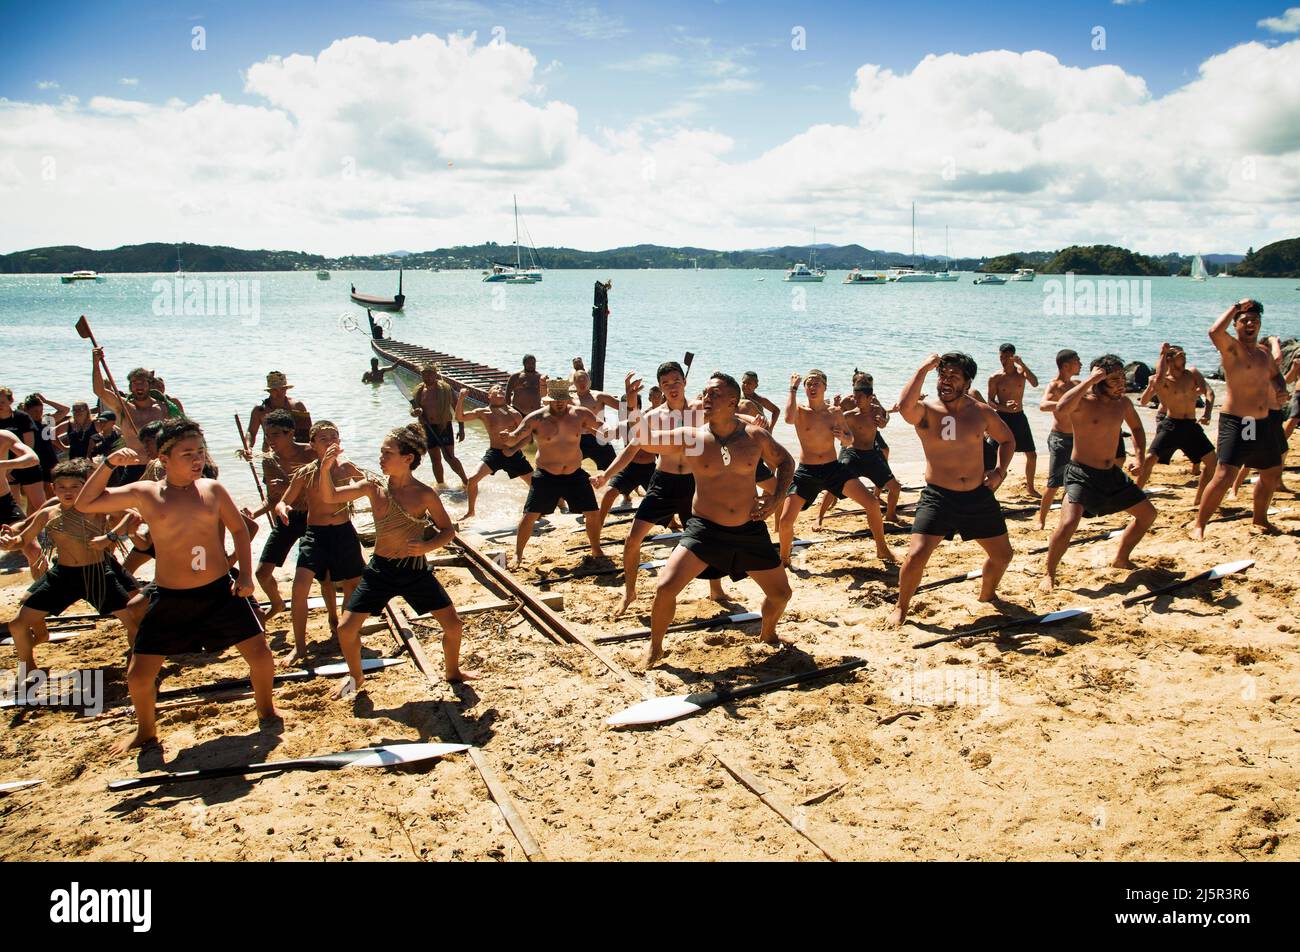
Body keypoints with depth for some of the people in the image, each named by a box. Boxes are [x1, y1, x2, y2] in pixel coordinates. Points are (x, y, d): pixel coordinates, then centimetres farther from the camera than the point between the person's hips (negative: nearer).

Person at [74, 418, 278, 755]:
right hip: (169, 599, -1)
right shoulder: (145, 493, -3)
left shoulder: (213, 489, 1)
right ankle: (146, 732, 30)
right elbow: (85, 504, -3)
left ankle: (266, 710, 30)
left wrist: (245, 574, 0)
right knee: (138, 675, 1)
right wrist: (108, 464, -13)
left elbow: (239, 529, 9)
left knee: (261, 656, 0)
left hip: (221, 591, 1)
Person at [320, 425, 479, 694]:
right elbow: (330, 497, -8)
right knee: (346, 628, -3)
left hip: (416, 570, -1)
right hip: (380, 570, 1)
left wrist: (427, 546, -22)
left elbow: (448, 530, -3)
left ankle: (452, 671, 29)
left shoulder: (425, 494, -11)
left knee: (453, 624, 0)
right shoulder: (374, 486, -6)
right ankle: (356, 676, 26)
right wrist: (325, 469, -25)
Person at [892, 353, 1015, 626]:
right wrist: (924, 369, -29)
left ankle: (987, 596, 45)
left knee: (1003, 554, 15)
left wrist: (1000, 470, 2)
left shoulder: (982, 412, 1)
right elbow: (904, 407, -36)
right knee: (916, 555, -17)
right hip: (938, 497, -4)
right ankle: (901, 609, 6)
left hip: (979, 496, 4)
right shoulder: (926, 411, -10)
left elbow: (1007, 440, 19)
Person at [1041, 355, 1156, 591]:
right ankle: (1049, 574, -7)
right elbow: (1061, 409, -43)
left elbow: (1136, 428, 24)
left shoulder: (1123, 403, 2)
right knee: (1068, 523, -26)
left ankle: (1121, 559, 36)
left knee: (1148, 514, 16)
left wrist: (1140, 457, 9)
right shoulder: (1083, 401, -18)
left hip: (1113, 474, 8)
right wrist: (1090, 380, -37)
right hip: (1082, 474, -7)